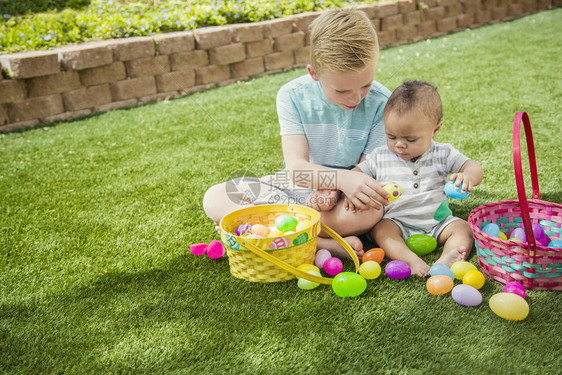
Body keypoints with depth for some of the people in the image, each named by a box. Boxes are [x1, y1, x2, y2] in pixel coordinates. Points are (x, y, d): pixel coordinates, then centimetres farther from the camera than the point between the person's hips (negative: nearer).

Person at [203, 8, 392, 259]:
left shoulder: (381, 102, -12)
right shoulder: (293, 96, -12)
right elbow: (296, 167, -21)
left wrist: (337, 186, -32)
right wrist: (343, 178, -39)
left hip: (344, 194, -2)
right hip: (299, 187, 2)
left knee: (369, 210, -38)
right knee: (214, 198, -16)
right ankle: (325, 245, -29)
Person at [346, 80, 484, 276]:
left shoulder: (442, 154, -1)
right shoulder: (380, 157, 1)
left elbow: (474, 168, -5)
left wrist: (468, 175, -31)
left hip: (437, 223, 1)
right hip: (397, 222, 0)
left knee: (463, 228, -21)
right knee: (380, 229, -28)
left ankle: (444, 261, -44)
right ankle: (411, 260, -46)